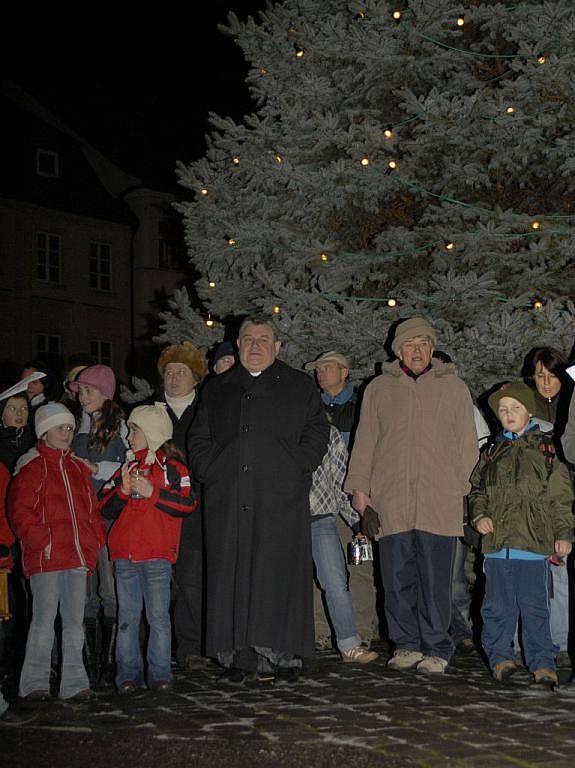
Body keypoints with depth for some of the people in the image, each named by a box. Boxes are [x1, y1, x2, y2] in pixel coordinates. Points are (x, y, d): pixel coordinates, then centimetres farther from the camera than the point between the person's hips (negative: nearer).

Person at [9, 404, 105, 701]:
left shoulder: (78, 467, 19)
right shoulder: (31, 466, -1)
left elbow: (91, 508, 22)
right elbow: (19, 511, -8)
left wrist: (95, 541, 9)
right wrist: (42, 540, -15)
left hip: (77, 557, 6)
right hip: (45, 558, -6)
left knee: (74, 621, 7)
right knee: (44, 620, -5)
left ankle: (74, 683, 12)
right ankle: (35, 683, 4)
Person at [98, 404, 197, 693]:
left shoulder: (173, 469, 3)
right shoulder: (126, 469, 15)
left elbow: (187, 504, -10)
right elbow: (105, 508, 11)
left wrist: (152, 492, -14)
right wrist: (123, 491, -7)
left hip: (158, 555, -4)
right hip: (125, 555, 4)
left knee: (159, 616, -2)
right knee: (127, 617, 6)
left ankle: (160, 673, 4)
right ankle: (128, 673, 12)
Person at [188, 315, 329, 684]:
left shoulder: (299, 386, 12)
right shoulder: (217, 390, 19)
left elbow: (317, 433, 6)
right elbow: (199, 438, 19)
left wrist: (294, 470, -7)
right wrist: (211, 473, 3)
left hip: (281, 499, -2)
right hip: (229, 500, 3)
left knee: (281, 572, -6)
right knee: (231, 576, 0)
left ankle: (285, 655, 1)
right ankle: (240, 656, 6)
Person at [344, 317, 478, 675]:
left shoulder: (454, 387, 11)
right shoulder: (379, 389, 14)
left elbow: (468, 445, 11)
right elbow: (365, 443, 14)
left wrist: (460, 489, 2)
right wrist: (360, 490, 8)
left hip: (439, 502, -1)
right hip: (390, 501, 1)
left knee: (436, 579, -2)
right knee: (398, 578, 4)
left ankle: (436, 649, 7)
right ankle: (407, 645, 15)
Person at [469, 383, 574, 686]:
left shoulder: (545, 448, 3)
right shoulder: (493, 452, 14)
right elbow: (478, 489, 21)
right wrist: (479, 515, 4)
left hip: (533, 540, -4)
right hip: (497, 542, 4)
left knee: (534, 608, 0)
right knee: (497, 607, 7)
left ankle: (542, 664, 9)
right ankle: (500, 658, 19)